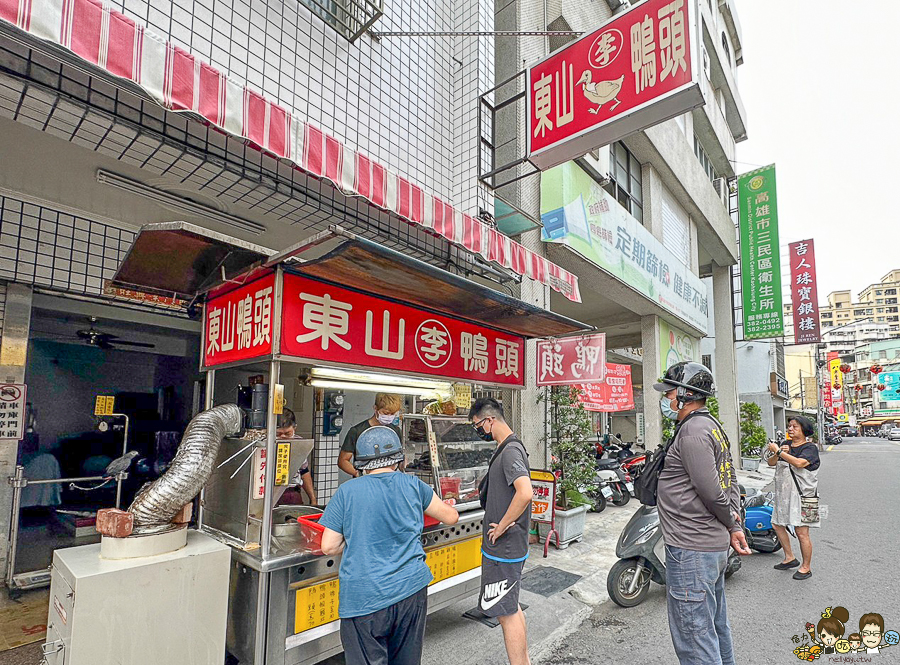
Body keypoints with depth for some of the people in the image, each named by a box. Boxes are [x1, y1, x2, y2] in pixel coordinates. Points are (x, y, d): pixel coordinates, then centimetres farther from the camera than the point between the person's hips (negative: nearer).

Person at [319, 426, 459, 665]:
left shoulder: (347, 492, -4)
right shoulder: (412, 485, 1)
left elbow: (328, 547, -2)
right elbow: (451, 517, 12)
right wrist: (445, 506, 34)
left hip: (363, 598, -2)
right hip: (411, 590, 3)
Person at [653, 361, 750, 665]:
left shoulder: (693, 430, -20)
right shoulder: (713, 426, 14)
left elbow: (711, 491, -21)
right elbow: (730, 482, 16)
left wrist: (732, 525, -4)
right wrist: (735, 526, 11)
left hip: (691, 550, -11)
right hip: (716, 545, 11)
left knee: (694, 639, 0)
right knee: (715, 626, 25)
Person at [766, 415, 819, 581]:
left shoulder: (810, 448, -7)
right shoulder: (784, 444, 12)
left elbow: (799, 463, -25)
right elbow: (770, 463, 6)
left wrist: (778, 451, -21)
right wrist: (778, 453, -12)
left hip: (801, 494, -7)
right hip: (783, 494, 7)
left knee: (802, 533, -2)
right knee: (777, 525, 14)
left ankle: (806, 567, 14)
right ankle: (790, 558, 29)